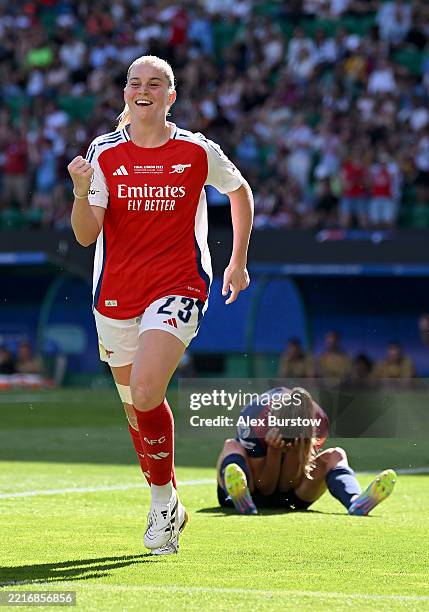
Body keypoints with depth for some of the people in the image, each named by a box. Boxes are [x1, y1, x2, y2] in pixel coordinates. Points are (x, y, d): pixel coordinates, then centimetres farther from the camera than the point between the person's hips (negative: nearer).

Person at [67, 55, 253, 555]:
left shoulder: (198, 152, -2)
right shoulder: (104, 153, 0)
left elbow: (240, 192, 17)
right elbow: (86, 235, -6)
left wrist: (238, 262, 17)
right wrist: (82, 193, -26)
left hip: (178, 288, -3)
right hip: (116, 296, 3)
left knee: (145, 393, -23)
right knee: (133, 403, 12)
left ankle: (163, 498, -2)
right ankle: (167, 508, 32)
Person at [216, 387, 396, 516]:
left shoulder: (318, 422, -20)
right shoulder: (252, 419, -28)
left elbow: (287, 486, -18)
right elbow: (264, 488, -23)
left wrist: (294, 450, -34)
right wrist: (274, 451, -36)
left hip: (288, 500, 3)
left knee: (335, 455, -16)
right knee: (231, 446, -29)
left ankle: (355, 502, -49)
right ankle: (241, 501, -62)